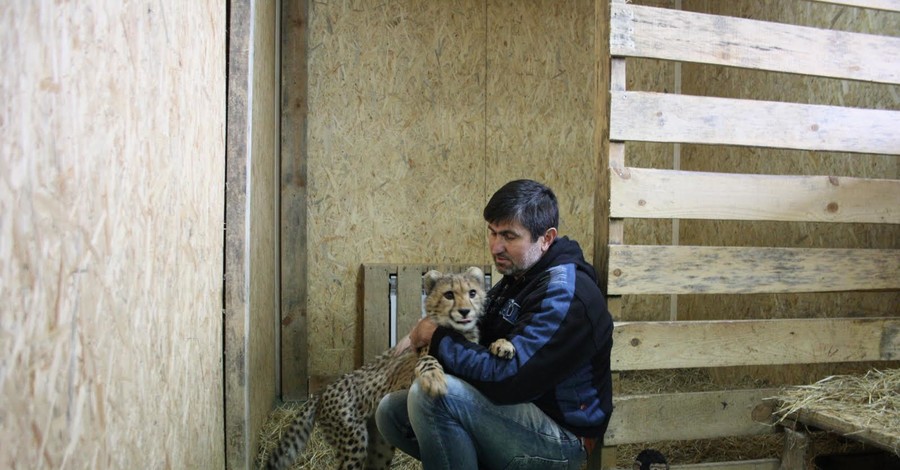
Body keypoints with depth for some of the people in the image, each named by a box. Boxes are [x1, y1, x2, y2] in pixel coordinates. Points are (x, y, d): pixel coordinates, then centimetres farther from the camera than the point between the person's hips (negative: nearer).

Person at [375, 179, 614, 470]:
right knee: (390, 412, 3)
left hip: (559, 436, -9)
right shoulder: (519, 274, 7)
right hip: (516, 409, 10)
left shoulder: (564, 295, -23)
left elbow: (506, 378, -29)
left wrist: (438, 339, -15)